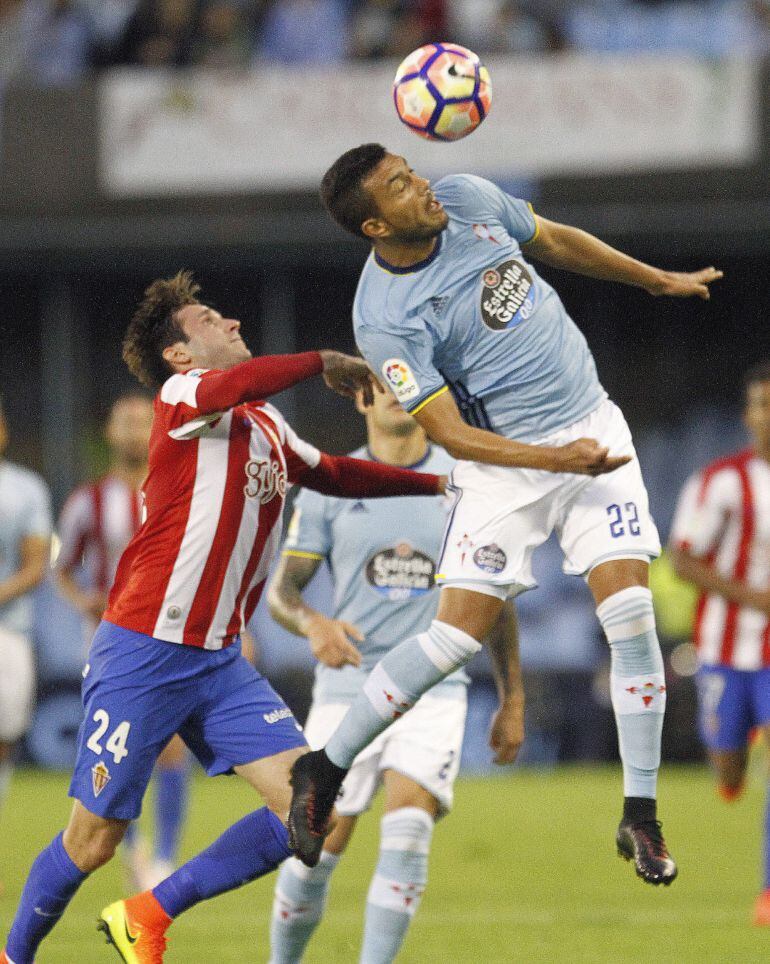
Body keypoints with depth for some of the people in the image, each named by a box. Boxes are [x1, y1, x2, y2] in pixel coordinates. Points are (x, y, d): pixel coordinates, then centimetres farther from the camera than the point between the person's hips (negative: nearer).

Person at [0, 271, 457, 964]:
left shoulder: (265, 425, 17)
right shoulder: (179, 396, -9)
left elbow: (332, 473, 35)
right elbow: (231, 387, -33)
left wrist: (440, 484, 31)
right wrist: (324, 362, -22)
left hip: (219, 662, 7)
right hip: (142, 655, -7)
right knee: (94, 841, -2)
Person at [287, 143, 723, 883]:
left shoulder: (467, 200, -3)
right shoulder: (384, 318, -19)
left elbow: (554, 241, 17)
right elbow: (449, 433, -19)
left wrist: (660, 280, 26)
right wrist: (557, 458, -28)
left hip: (592, 427, 4)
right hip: (507, 462, -4)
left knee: (631, 614, -8)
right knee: (458, 634, -11)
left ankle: (641, 817, 1)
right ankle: (325, 771, 9)